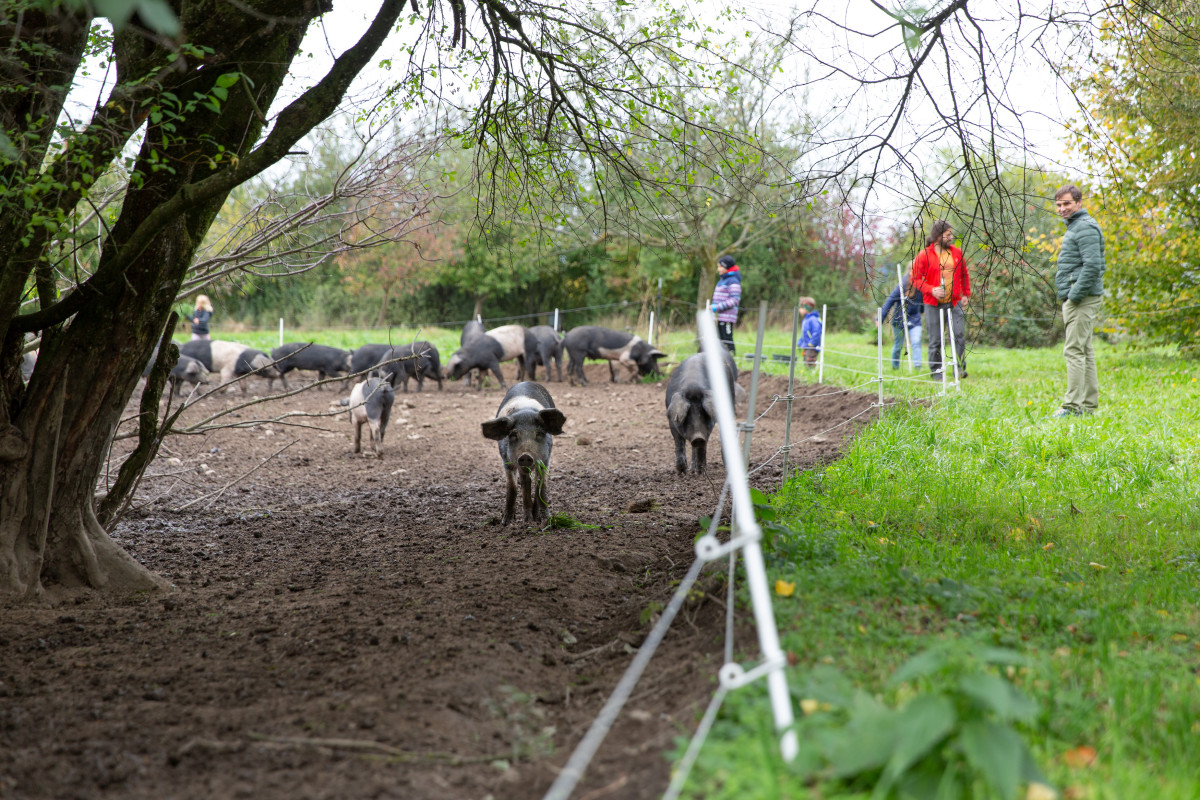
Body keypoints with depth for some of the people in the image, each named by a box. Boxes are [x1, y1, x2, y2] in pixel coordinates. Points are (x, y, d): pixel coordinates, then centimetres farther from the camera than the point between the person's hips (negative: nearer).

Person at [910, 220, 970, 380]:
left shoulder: (957, 253, 8)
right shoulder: (924, 255, -5)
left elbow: (964, 275, 19)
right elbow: (915, 279, -4)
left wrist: (966, 294, 12)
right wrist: (931, 290, -16)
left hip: (954, 302, 3)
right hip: (933, 304, -3)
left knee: (959, 335, -7)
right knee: (935, 339, 2)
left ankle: (960, 368, 3)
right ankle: (936, 370, 13)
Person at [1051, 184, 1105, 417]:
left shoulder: (1085, 228, -13)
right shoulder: (1074, 227, 20)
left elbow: (1093, 265, -23)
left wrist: (1075, 295, -21)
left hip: (1082, 299, -11)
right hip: (1075, 298, 11)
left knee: (1074, 351, -12)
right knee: (1084, 351, 12)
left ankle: (1073, 406, -13)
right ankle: (1089, 404, 17)